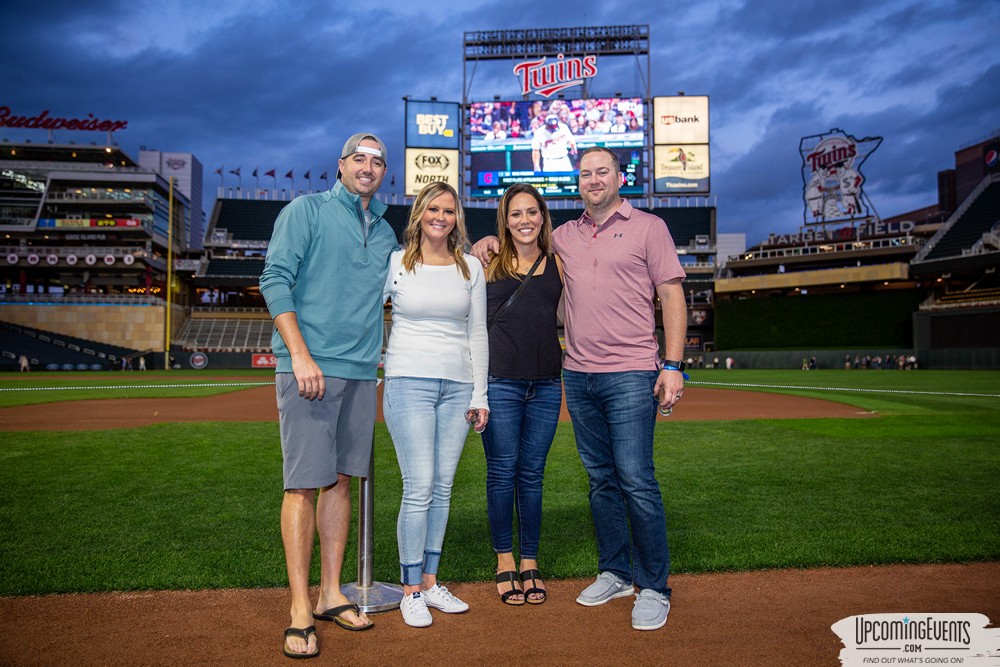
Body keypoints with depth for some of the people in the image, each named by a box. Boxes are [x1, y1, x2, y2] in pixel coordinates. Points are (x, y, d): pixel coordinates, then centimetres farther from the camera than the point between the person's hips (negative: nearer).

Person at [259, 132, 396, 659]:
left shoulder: (386, 233, 19)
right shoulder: (306, 211, 2)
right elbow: (275, 281, -7)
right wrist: (300, 353, -17)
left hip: (361, 371, 6)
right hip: (308, 368, -6)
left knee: (340, 481, 10)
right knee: (304, 483, -7)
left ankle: (330, 595, 20)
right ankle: (300, 612, 0)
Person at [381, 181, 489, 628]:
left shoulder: (471, 269, 10)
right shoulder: (395, 264, 4)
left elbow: (477, 334, 10)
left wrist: (480, 395, 6)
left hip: (458, 386, 3)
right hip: (409, 382, -3)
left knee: (442, 488, 7)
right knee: (419, 488, -8)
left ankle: (429, 581, 20)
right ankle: (410, 590, 7)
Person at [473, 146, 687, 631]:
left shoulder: (648, 227, 3)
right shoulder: (565, 236, 15)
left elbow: (672, 297, -1)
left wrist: (673, 365, -10)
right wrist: (491, 240, 9)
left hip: (630, 374, -5)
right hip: (578, 374, 5)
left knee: (636, 479, -8)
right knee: (601, 478, 11)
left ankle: (654, 587, 5)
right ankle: (615, 573, 24)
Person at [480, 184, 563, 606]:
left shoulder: (557, 264, 9)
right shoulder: (488, 263, 4)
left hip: (546, 385, 2)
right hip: (500, 382, -2)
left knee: (532, 475, 9)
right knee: (502, 473, 4)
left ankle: (530, 563, 22)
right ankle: (504, 562, 20)